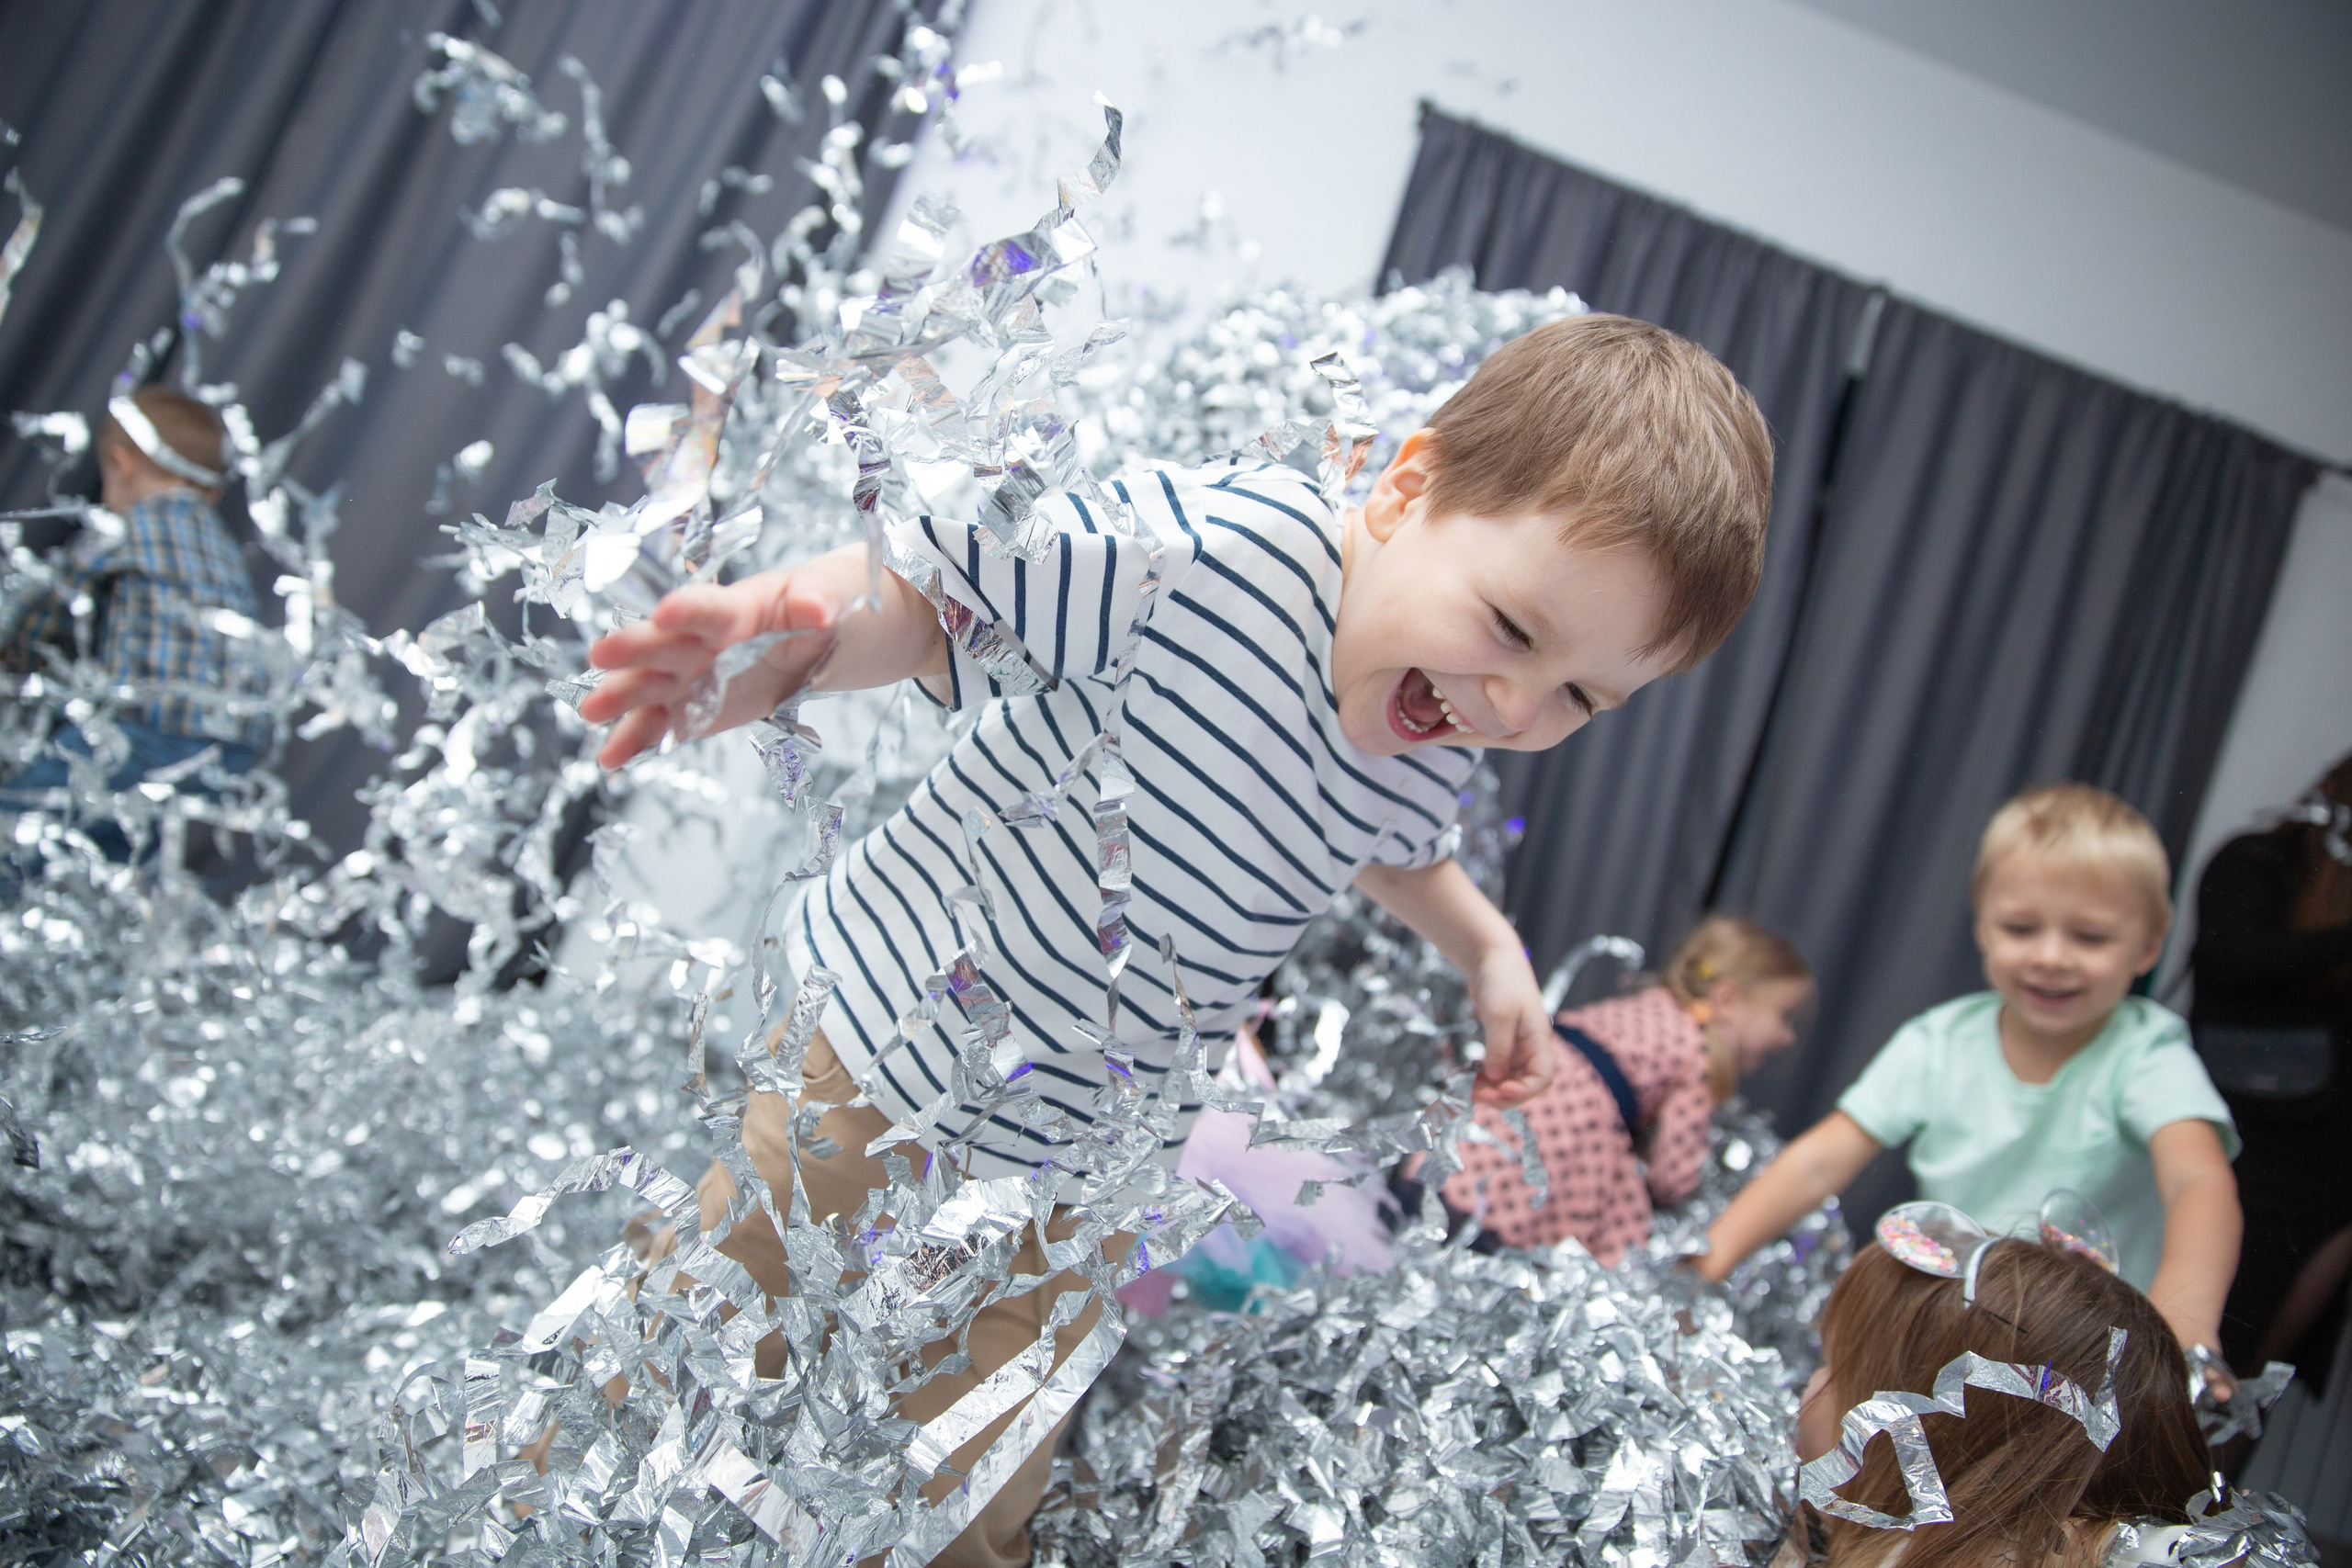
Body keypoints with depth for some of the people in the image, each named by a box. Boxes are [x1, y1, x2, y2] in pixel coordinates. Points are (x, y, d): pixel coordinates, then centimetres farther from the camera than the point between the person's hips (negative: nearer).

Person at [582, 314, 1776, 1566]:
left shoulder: (1440, 764, -7)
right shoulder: (1202, 548, -28)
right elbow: (928, 593, -18)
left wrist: (1485, 945, 5)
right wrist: (797, 634, -37)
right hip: (885, 1037, -3)